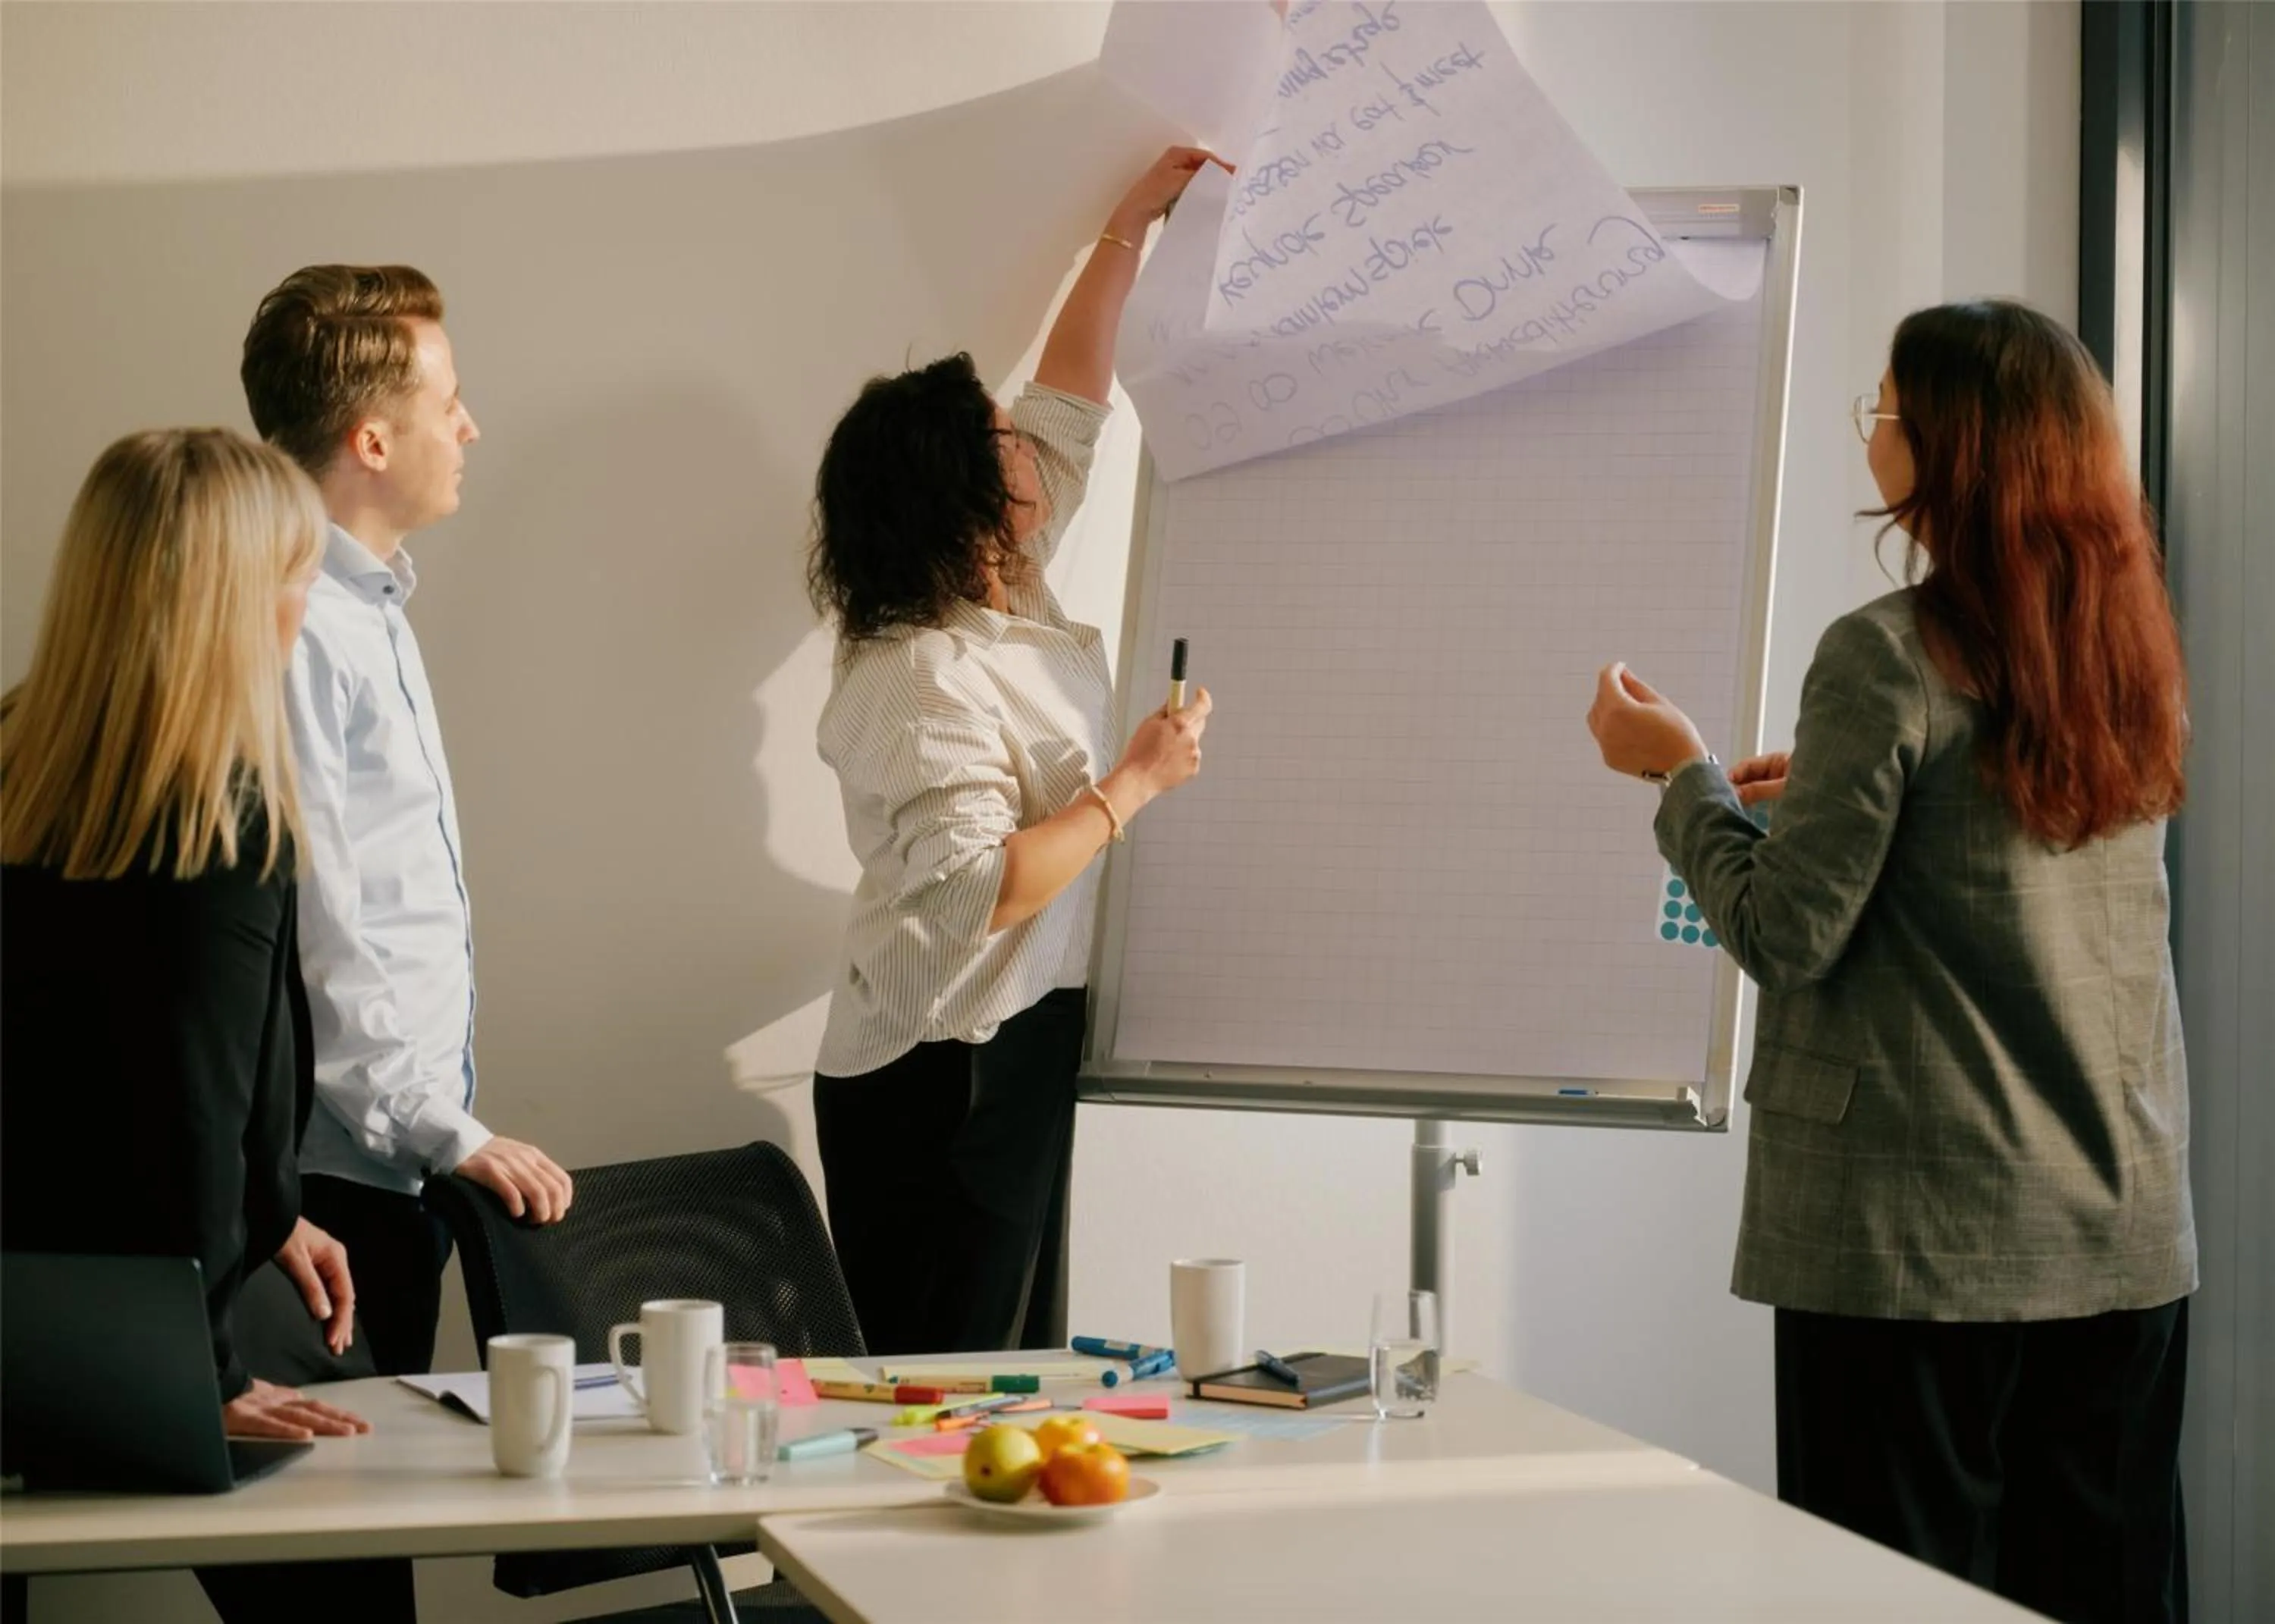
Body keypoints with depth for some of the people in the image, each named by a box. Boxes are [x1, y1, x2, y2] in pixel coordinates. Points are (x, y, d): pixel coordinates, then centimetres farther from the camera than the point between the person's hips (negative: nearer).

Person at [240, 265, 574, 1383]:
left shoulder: (369, 609, 15)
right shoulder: (290, 629, -17)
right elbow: (312, 936, -21)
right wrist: (446, 1131, -19)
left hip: (396, 1163, 9)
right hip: (331, 1170, -9)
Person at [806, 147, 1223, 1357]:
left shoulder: (1004, 599, 7)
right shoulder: (923, 679, -20)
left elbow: (1069, 398, 18)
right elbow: (976, 889, -28)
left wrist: (1131, 227, 22)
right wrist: (1134, 783, -19)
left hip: (1016, 1049, 10)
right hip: (943, 1077, -10)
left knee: (1013, 1385, 13)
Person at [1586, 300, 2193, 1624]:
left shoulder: (1889, 656, -14)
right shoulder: (2134, 655, 7)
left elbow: (1789, 936, -13)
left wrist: (1685, 776, 1)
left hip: (1921, 1241, -7)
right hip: (2125, 1234, 7)